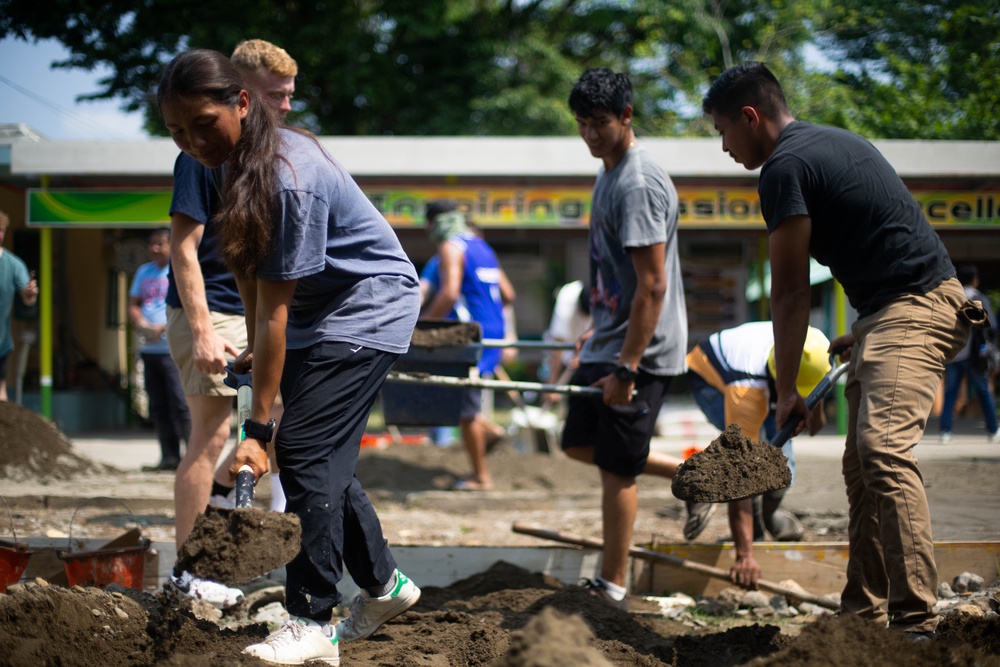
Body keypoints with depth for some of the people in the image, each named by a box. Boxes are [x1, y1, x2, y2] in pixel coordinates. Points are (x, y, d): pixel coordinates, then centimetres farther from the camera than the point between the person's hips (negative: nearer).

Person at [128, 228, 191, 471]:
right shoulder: (144, 272, 17)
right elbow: (133, 305, 17)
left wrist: (161, 328, -19)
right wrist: (141, 324, -5)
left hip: (173, 349, -7)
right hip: (149, 349, 7)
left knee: (181, 405, -13)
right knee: (158, 408, 7)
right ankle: (169, 456, 11)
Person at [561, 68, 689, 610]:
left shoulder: (639, 185, -21)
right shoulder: (608, 172, 11)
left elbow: (653, 286, -24)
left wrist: (626, 368, -25)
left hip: (640, 350, -10)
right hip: (609, 342, 10)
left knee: (616, 465, -3)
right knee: (579, 444, 16)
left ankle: (612, 586, 5)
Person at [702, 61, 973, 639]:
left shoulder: (786, 168, -10)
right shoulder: (829, 142, 20)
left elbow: (790, 293, -8)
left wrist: (787, 391, -1)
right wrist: (862, 334, 30)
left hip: (913, 309, -11)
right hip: (889, 310, 11)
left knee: (884, 450, -23)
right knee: (862, 461, 13)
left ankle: (915, 620, -32)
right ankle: (865, 612, 18)